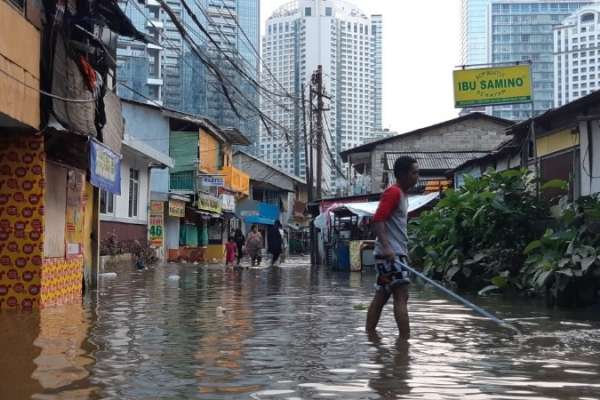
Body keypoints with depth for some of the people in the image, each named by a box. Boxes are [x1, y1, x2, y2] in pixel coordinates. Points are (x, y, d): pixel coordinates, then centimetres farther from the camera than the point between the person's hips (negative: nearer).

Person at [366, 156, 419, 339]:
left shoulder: (402, 193, 19)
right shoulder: (393, 192, -11)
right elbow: (378, 219, -21)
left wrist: (404, 251, 24)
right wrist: (386, 247, -32)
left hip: (395, 253, 10)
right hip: (390, 254, -10)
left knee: (381, 297, 10)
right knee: (401, 296, -14)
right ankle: (405, 340, -16)